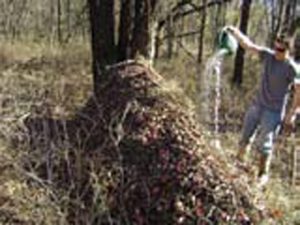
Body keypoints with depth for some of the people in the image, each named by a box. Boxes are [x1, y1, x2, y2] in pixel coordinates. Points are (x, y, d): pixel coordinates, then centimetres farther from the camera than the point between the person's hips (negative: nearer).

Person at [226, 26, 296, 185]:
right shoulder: (268, 55, -4)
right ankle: (240, 160, 35)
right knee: (245, 135, 15)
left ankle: (263, 174, 15)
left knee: (265, 143, 0)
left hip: (274, 111, -5)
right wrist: (235, 32, -19)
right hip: (257, 104, 5)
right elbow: (248, 45, -5)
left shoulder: (291, 68, -18)